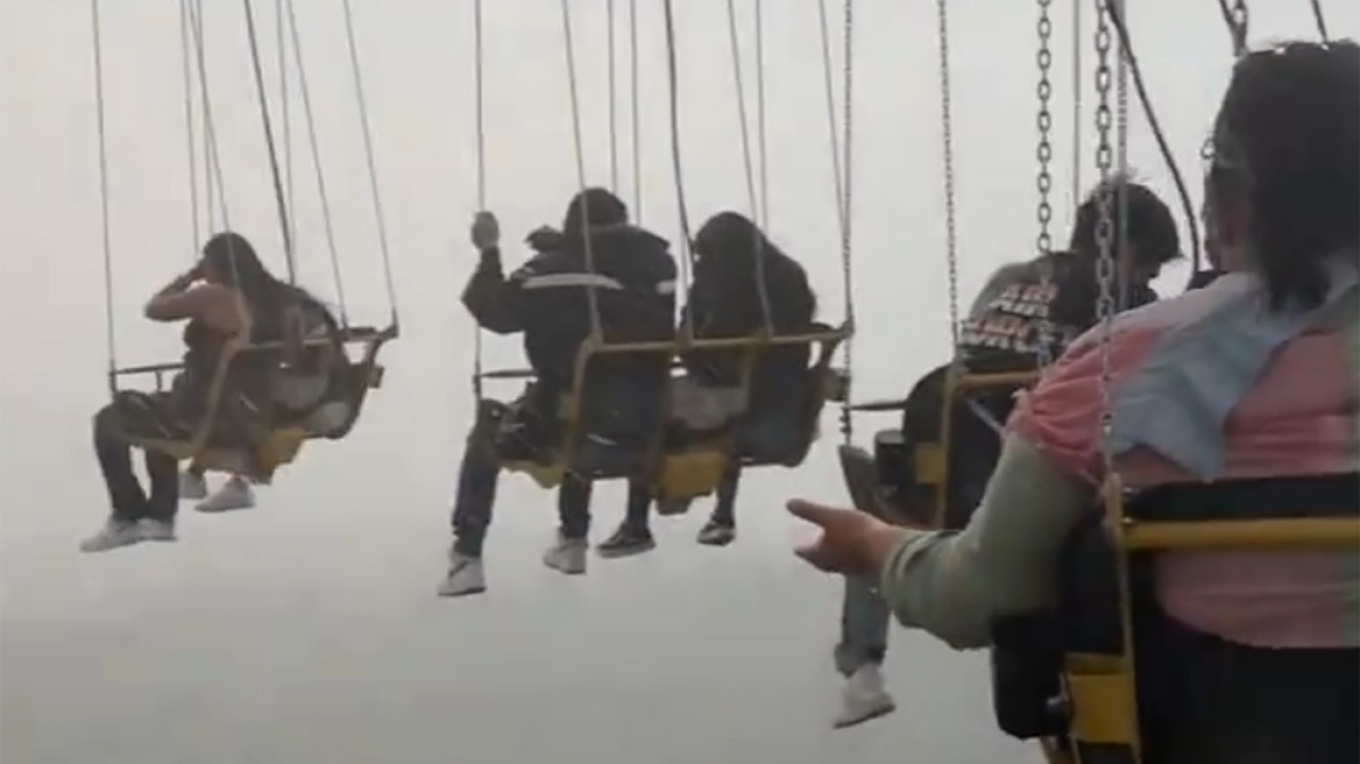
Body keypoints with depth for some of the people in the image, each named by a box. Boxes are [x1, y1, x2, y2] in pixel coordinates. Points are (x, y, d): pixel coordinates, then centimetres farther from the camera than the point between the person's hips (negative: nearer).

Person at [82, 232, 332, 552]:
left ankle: (127, 518, 11)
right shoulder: (275, 300, 6)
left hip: (209, 419, -8)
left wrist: (190, 276, 10)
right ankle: (160, 516, 36)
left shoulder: (213, 296, -13)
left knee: (109, 420, 9)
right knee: (159, 412, 36)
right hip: (253, 422, 8)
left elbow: (154, 308, 0)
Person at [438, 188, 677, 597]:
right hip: (643, 424, 4)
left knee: (489, 433, 25)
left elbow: (493, 311, 5)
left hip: (571, 420, -4)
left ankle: (467, 559, 16)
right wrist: (560, 246, 28)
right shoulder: (656, 262, 1)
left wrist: (490, 251, 19)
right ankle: (573, 543, 47)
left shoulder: (552, 270, -7)